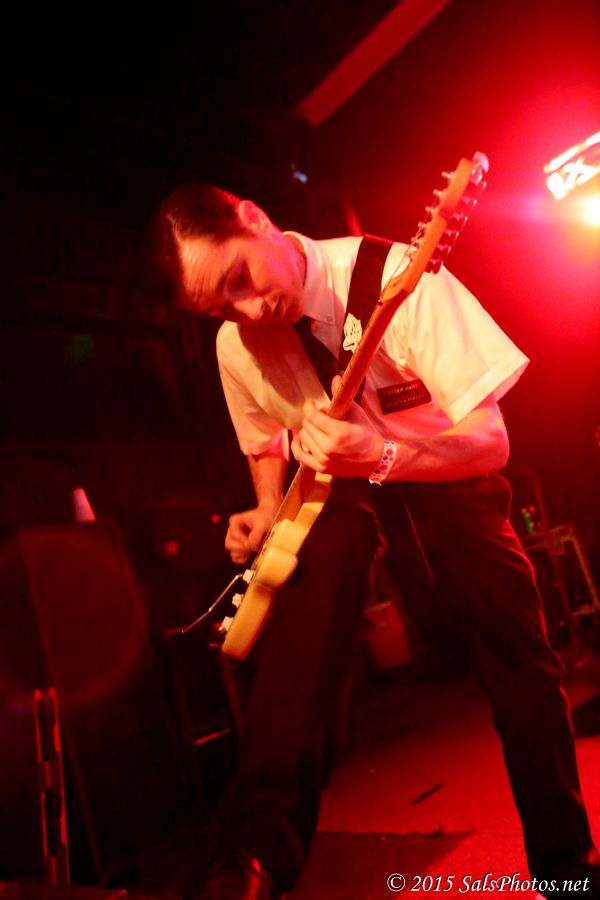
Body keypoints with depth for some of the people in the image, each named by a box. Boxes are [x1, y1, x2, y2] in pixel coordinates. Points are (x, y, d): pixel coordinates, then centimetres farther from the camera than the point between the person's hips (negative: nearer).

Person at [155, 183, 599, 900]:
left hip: (444, 461, -2)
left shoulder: (393, 277, -30)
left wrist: (382, 455, -48)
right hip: (335, 469, 3)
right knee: (304, 615, -27)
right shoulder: (235, 344, -14)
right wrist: (269, 513, -10)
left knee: (514, 648, -4)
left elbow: (490, 441, -31)